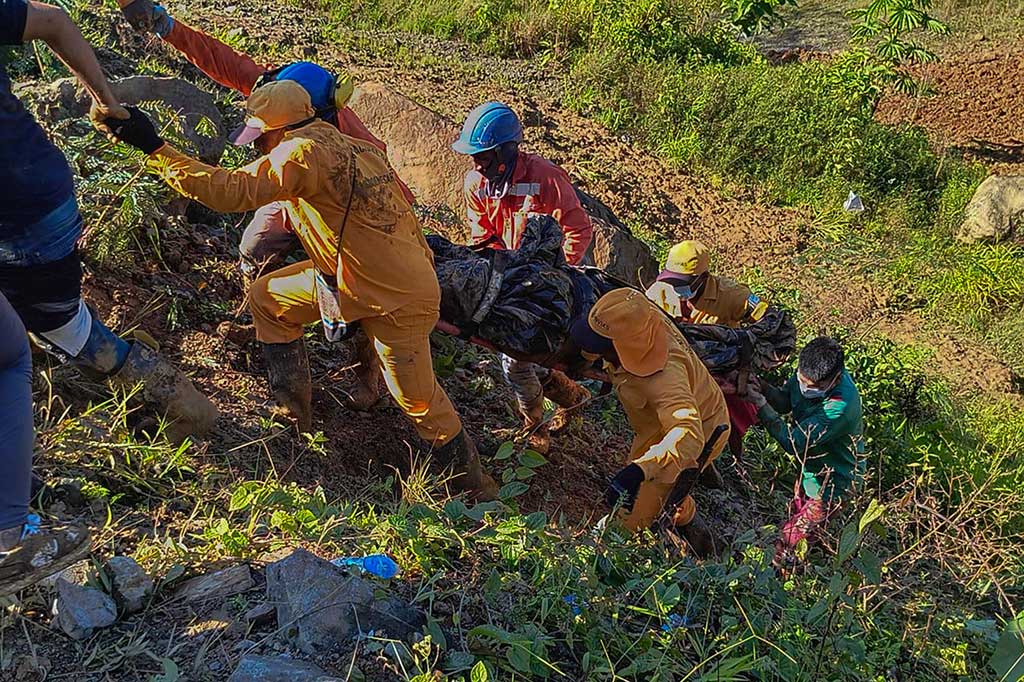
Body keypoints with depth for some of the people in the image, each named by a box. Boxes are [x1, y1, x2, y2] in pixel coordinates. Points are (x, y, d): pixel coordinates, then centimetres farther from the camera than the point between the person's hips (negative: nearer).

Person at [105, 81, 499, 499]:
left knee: (418, 400, 5)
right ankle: (293, 411, 26)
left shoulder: (303, 153, -19)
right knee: (266, 298, 14)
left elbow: (229, 191, -26)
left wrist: (155, 149, -22)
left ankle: (476, 486, 24)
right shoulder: (354, 146, 7)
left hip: (398, 301, -9)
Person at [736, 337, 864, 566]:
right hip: (809, 470, 8)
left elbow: (794, 444, -31)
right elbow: (785, 402, 1)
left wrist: (761, 405, -29)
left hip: (831, 485, -8)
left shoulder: (841, 407, -38)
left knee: (785, 546, -4)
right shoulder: (808, 373, -16)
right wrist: (764, 389, -20)